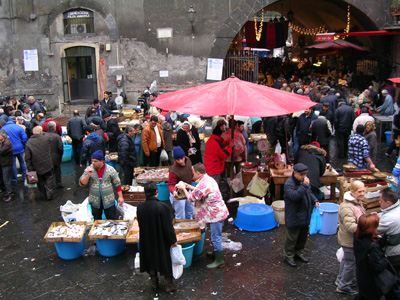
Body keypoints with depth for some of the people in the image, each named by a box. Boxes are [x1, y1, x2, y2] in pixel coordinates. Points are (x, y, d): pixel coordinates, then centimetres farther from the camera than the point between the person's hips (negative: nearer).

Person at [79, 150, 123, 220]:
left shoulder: (110, 169, -6)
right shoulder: (88, 170, -2)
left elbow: (117, 184, 1)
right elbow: (82, 183, -5)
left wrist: (120, 197, -1)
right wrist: (88, 175, -21)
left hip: (108, 200, -2)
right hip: (95, 201, 2)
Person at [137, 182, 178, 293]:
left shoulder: (140, 207, -13)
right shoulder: (162, 207, -25)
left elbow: (140, 224, 2)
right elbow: (168, 226, -18)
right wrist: (173, 241, -6)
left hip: (147, 241, 3)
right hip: (162, 241, -3)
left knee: (151, 260, 21)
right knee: (166, 260, 15)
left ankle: (154, 283, 36)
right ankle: (169, 284, 26)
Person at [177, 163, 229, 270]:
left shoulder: (202, 184, -24)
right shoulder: (208, 179, 7)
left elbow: (191, 198, -11)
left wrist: (184, 189, 4)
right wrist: (190, 187, 22)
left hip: (215, 214, -10)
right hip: (218, 212, 10)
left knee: (216, 237, -1)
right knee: (215, 236, 24)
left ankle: (219, 261, 8)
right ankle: (216, 252, 40)